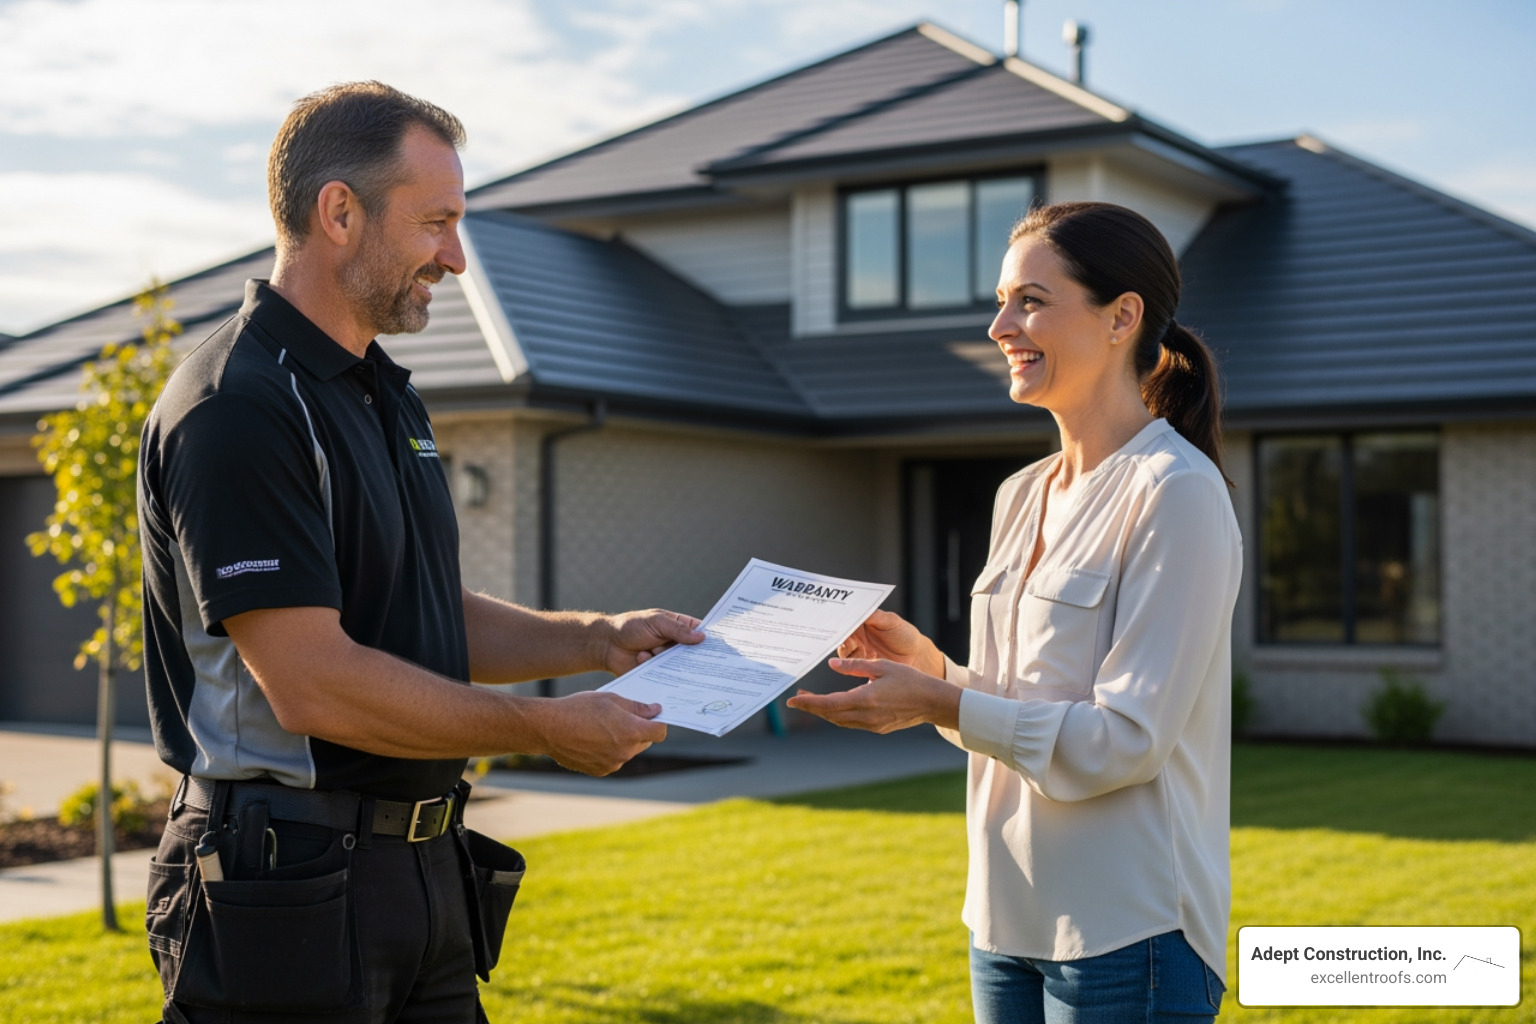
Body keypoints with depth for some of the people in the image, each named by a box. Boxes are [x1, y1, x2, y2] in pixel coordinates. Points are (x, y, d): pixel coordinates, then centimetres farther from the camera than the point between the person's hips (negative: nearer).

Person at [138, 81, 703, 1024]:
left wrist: (598, 640, 9)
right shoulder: (237, 409, -17)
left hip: (426, 871, 9)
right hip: (290, 892, -9)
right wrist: (547, 728, -16)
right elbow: (315, 683, -24)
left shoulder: (388, 398, 15)